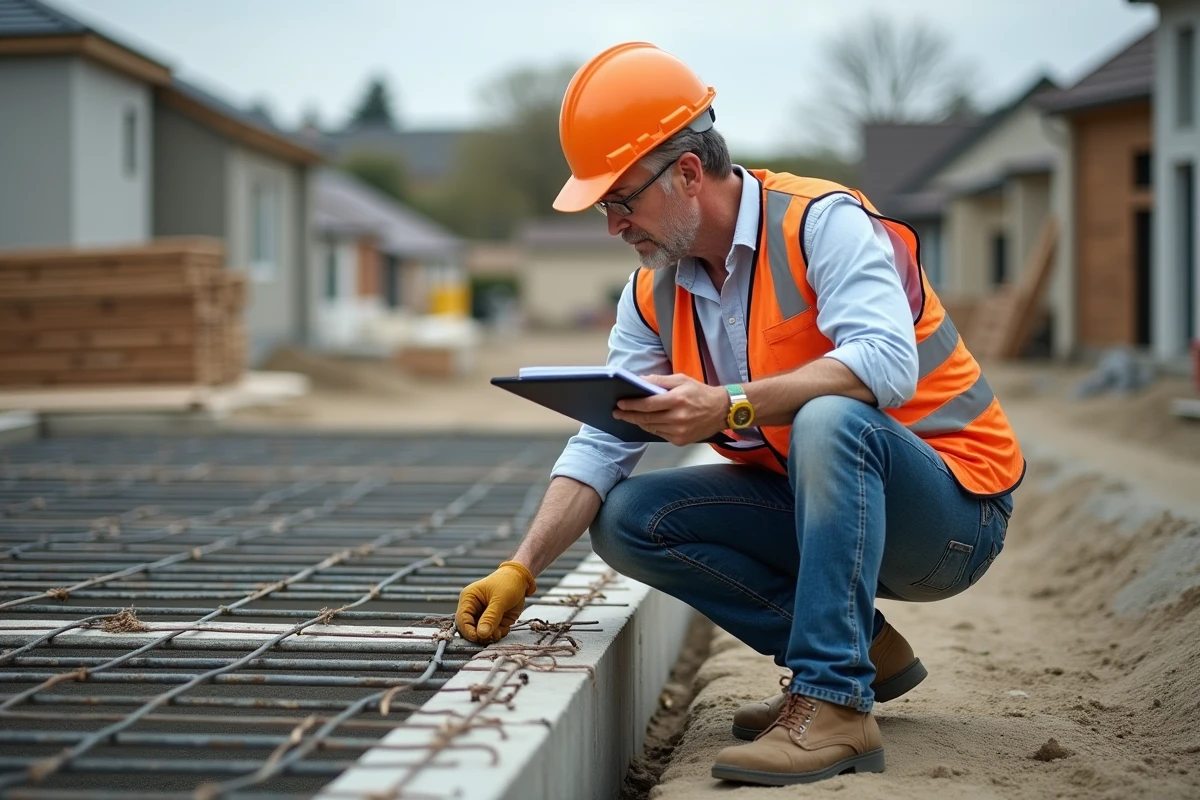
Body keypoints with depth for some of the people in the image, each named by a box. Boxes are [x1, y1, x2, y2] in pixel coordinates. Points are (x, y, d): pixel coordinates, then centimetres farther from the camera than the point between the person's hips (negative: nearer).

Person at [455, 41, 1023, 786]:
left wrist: (731, 408, -41)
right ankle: (863, 650, 0)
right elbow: (602, 446, -1)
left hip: (952, 505, -7)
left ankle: (834, 704, -33)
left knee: (829, 419, -37)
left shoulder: (821, 222, -19)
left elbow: (886, 362, -34)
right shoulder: (654, 296, 3)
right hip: (812, 502, 7)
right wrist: (521, 569, -13)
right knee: (629, 519, -8)